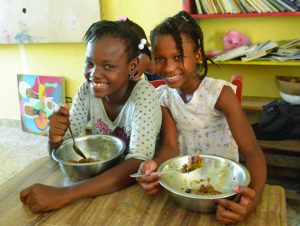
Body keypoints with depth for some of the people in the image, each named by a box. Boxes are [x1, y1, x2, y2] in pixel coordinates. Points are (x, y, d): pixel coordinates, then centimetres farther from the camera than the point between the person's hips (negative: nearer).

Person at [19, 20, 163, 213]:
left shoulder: (144, 94, -22)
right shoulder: (87, 90, -8)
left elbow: (138, 164, -32)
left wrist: (63, 194, -38)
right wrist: (55, 137, -26)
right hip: (101, 178, 4)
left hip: (137, 184, -4)